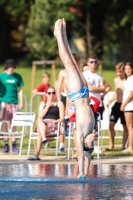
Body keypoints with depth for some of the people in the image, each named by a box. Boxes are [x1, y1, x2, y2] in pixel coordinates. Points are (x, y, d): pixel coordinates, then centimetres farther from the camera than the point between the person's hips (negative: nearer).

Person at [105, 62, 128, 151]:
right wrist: (110, 101, 7)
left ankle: (123, 146, 13)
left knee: (126, 127, 5)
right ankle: (111, 145, 7)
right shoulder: (116, 80, 10)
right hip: (117, 104, 5)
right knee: (111, 125, -2)